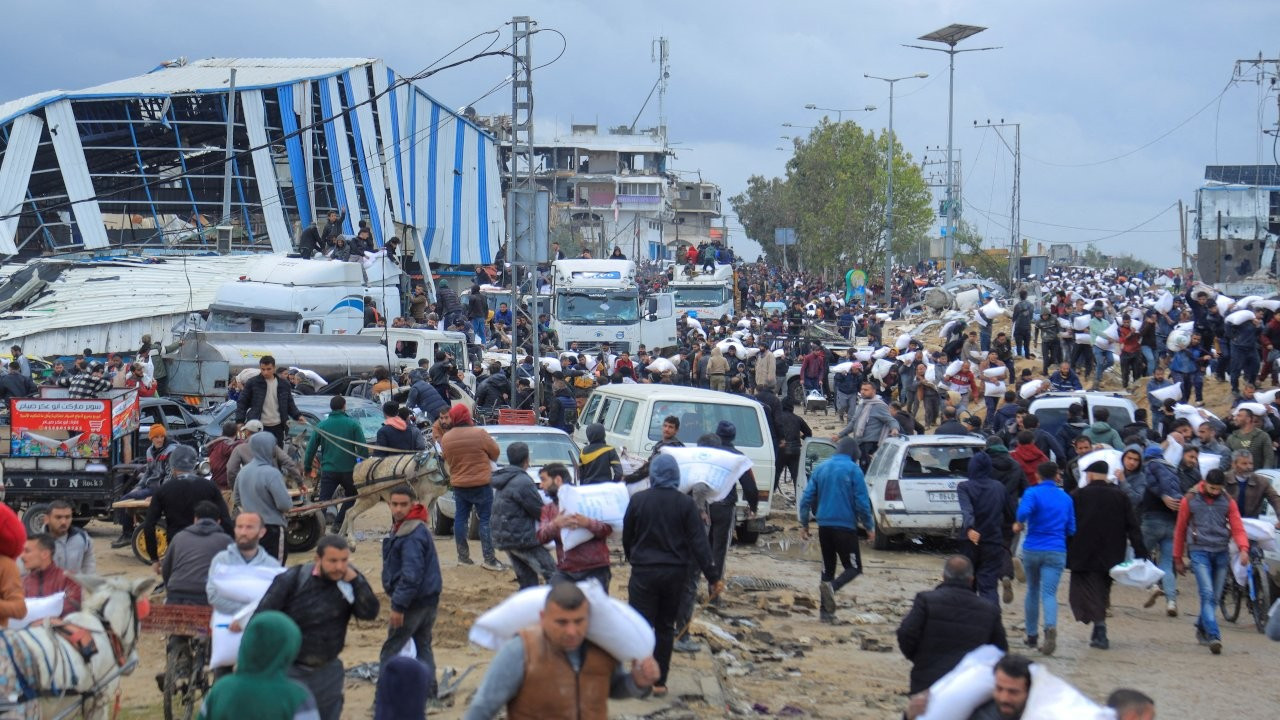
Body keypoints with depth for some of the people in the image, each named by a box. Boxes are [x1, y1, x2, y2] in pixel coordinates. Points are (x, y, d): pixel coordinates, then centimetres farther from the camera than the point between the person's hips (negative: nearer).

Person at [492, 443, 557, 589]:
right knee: (551, 575, -8)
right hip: (523, 538, -9)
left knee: (527, 580, 14)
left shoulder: (503, 480, 13)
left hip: (503, 538, 9)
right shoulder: (523, 482, -17)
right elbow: (540, 512, -13)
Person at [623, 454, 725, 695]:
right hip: (675, 573, 2)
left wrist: (632, 558, 26)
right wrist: (713, 576, -7)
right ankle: (660, 681, 13)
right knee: (665, 626, 12)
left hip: (644, 572, -2)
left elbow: (627, 536, 6)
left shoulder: (638, 500, -4)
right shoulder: (685, 503, -4)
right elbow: (699, 542, -8)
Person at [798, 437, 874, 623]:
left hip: (824, 526, 5)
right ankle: (832, 586, -30)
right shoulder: (853, 470, -6)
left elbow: (807, 498, 9)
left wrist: (804, 524, 16)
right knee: (854, 568, 0)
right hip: (845, 525, -5)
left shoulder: (821, 468, 10)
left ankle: (826, 610, 11)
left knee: (828, 567, 14)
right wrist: (869, 527, 0)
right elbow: (862, 502, -9)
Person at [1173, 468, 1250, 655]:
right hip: (1199, 551, -3)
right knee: (1207, 594, -16)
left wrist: (1243, 549, -18)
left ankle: (1202, 628, 30)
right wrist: (1178, 558, 12)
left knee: (1215, 596, 9)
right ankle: (1213, 636, -24)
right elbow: (1180, 530, 9)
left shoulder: (1228, 502, 6)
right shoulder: (1190, 501, 1)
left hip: (1221, 553, 3)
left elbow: (1237, 527, 1)